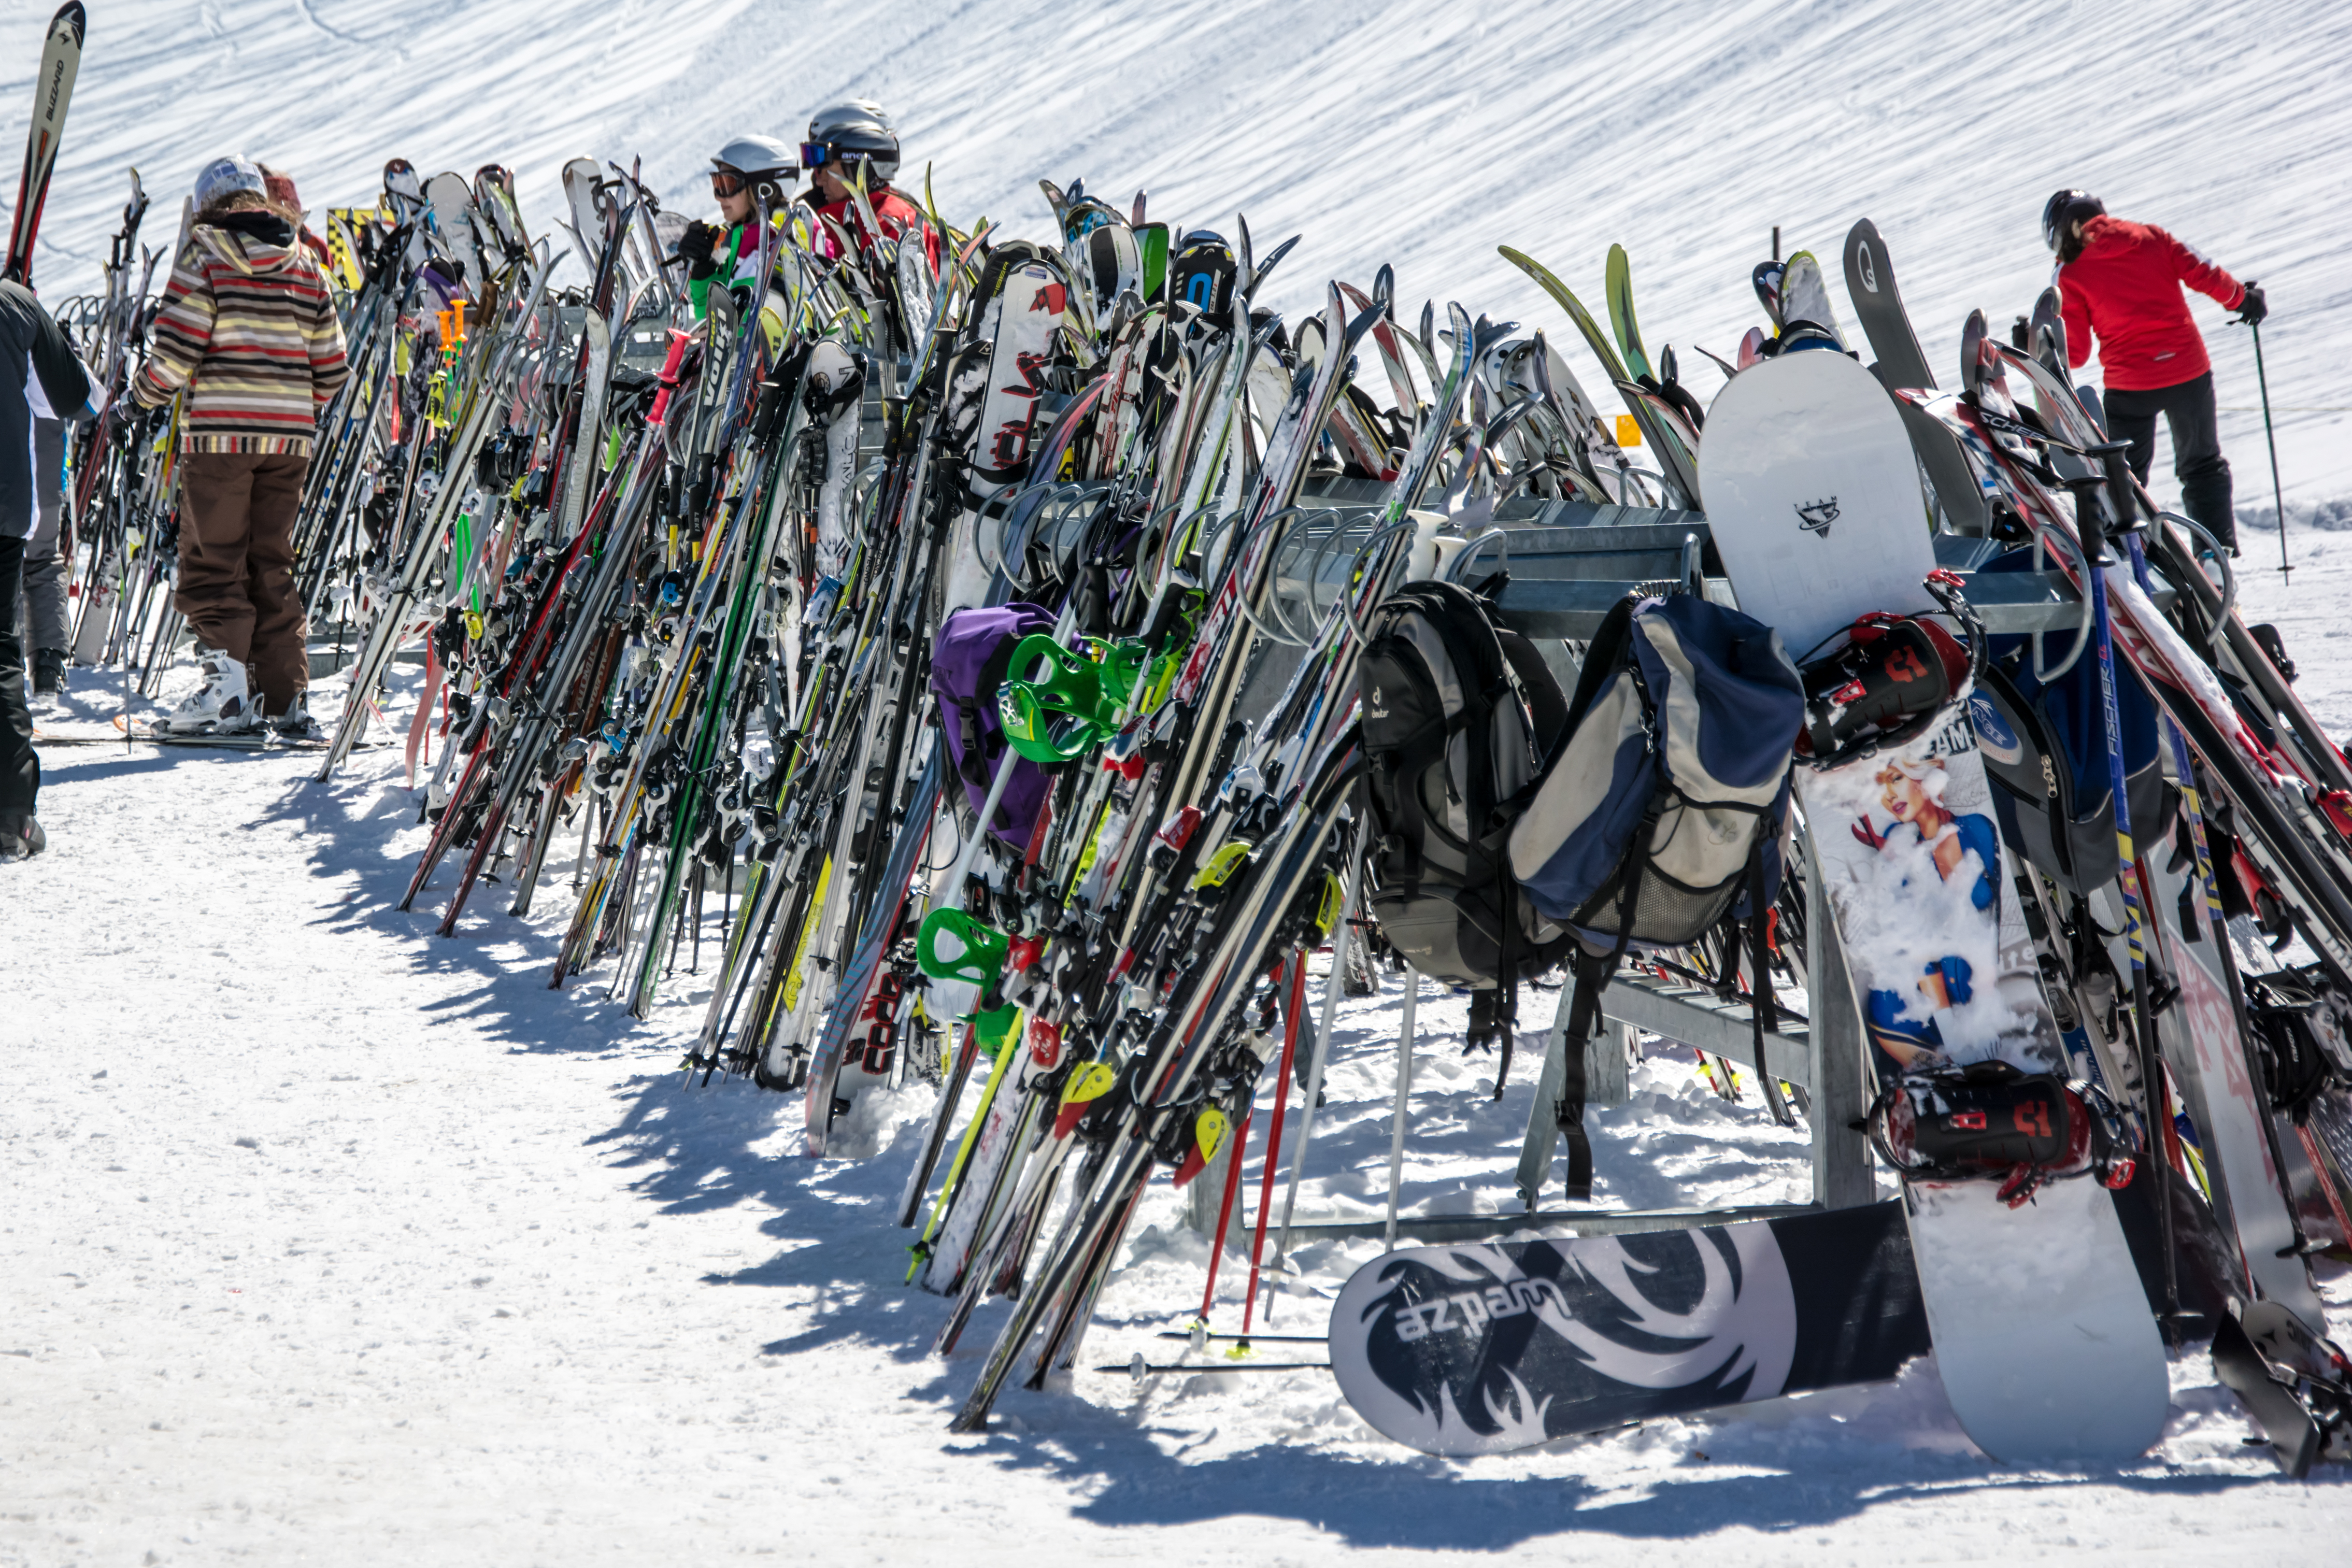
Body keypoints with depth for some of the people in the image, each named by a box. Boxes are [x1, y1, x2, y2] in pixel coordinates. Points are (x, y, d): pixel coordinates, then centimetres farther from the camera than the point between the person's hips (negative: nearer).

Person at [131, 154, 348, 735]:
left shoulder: (203, 258, -2)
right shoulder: (304, 266, 12)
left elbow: (177, 346, -11)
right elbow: (331, 365, 12)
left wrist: (149, 390, 8)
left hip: (220, 429, -5)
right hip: (288, 435, 5)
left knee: (212, 563, 1)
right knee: (272, 564, 11)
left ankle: (228, 680, -10)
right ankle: (286, 697, 7)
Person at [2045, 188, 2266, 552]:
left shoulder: (2073, 276, -3)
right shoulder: (2152, 237, 3)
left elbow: (2073, 354, -3)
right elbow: (2202, 275, 0)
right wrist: (2242, 298, 16)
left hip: (2129, 386, -3)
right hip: (2190, 371, 3)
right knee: (2203, 467, 19)